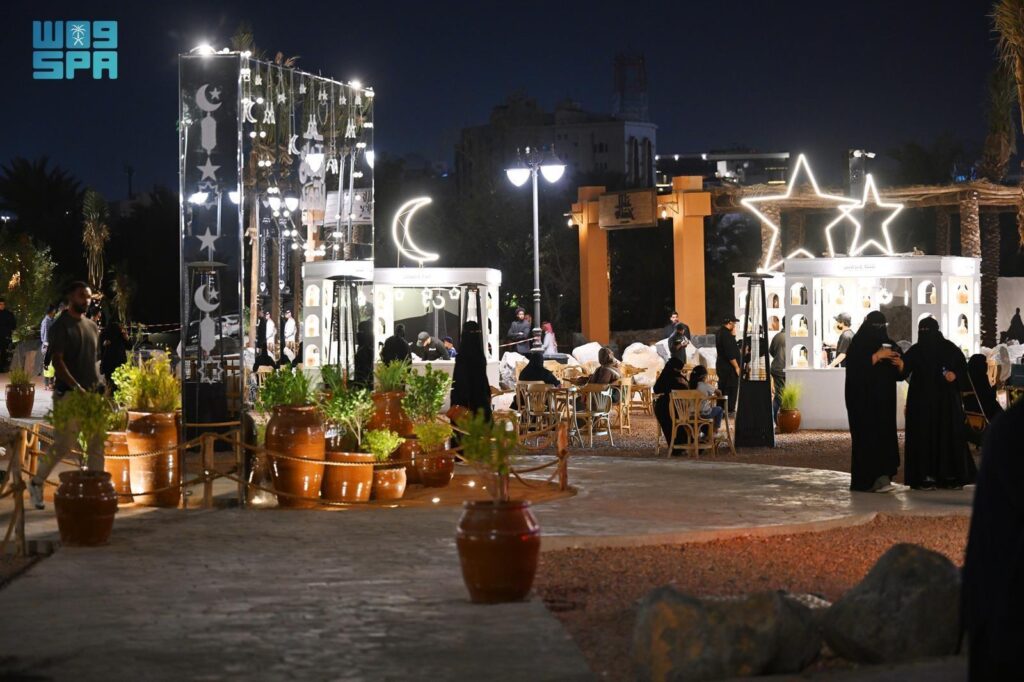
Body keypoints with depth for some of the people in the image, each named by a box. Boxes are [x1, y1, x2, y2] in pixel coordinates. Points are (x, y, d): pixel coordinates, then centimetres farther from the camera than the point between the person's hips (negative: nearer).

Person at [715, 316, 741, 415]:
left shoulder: (720, 332, 11)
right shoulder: (726, 334, -19)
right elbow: (730, 353, -22)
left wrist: (733, 335, 5)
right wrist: (736, 367, -18)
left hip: (721, 364, 10)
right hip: (729, 366, -10)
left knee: (722, 388, 14)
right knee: (732, 388, -3)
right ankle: (730, 410, -2)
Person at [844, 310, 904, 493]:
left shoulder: (888, 344, 14)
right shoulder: (858, 344, -4)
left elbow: (899, 374, 15)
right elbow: (855, 368, -19)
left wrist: (900, 364, -7)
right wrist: (877, 356, -21)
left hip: (885, 400, 6)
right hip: (864, 400, -6)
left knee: (886, 435, 0)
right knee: (868, 436, -10)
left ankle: (882, 476, 1)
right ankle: (867, 480, -9)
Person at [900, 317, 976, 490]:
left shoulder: (950, 349, 2)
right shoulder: (914, 351, 2)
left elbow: (964, 370, 6)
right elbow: (903, 371, -6)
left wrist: (955, 375, -15)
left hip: (946, 400, 0)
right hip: (921, 401, 0)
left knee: (949, 435, -1)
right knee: (923, 437, -5)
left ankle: (950, 476, 5)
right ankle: (925, 477, -4)